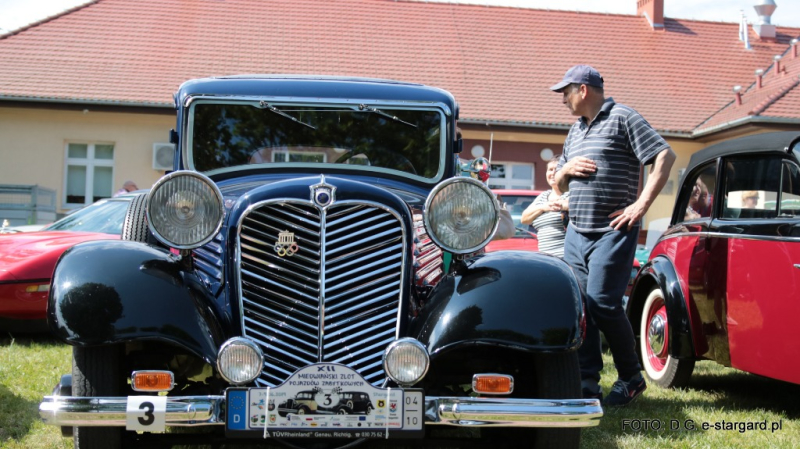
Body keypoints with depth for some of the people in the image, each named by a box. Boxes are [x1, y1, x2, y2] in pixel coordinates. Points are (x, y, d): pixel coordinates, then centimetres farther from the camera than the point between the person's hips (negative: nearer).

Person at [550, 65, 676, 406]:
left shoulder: (622, 118, -4)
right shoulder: (576, 130, 20)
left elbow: (665, 155, -13)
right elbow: (560, 185, 26)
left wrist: (642, 204, -17)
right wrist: (566, 169, 2)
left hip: (613, 231, -8)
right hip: (576, 233, 8)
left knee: (603, 304, -11)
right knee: (579, 307, 3)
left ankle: (631, 378, 6)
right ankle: (587, 384, 9)